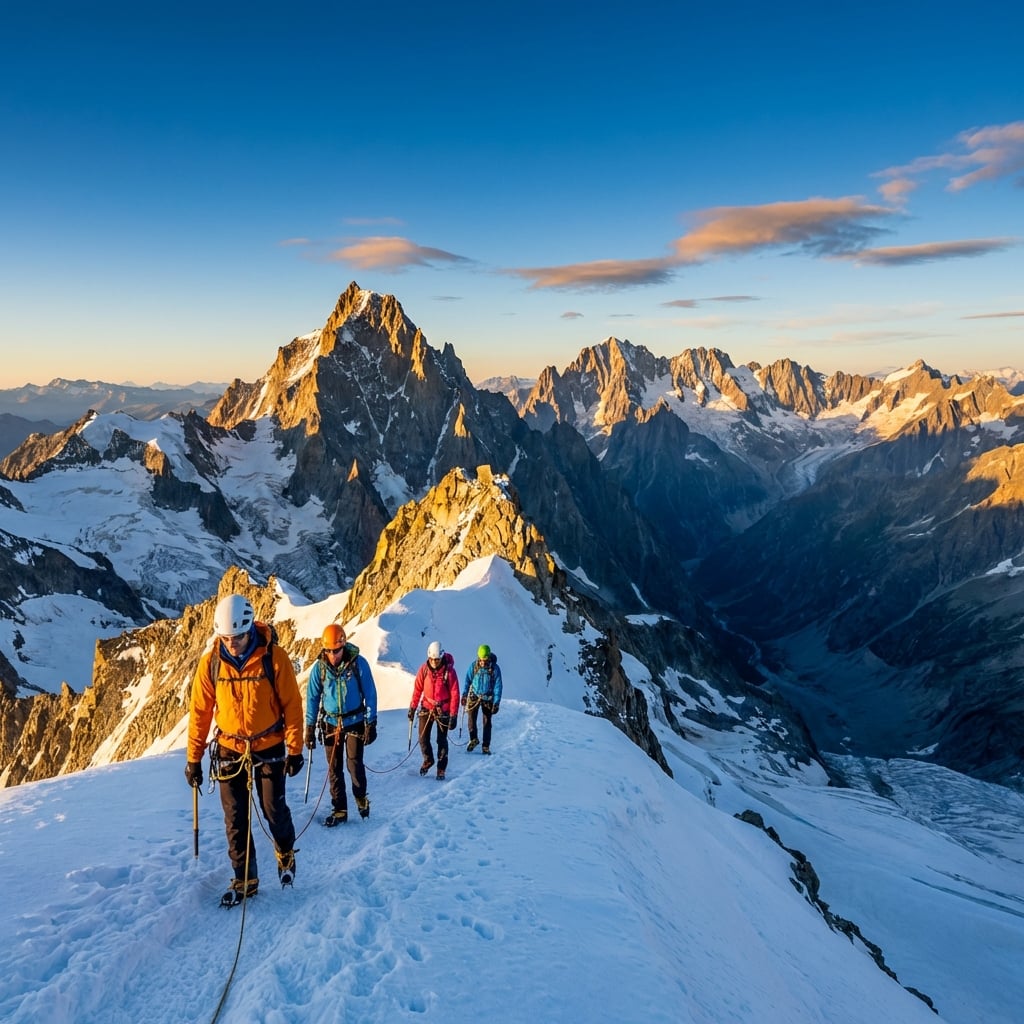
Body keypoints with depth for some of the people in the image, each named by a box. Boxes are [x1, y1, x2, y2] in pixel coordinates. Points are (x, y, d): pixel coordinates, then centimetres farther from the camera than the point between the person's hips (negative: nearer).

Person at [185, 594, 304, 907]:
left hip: (269, 748, -2)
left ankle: (285, 853, 37)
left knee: (274, 810, 7)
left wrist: (295, 749, -9)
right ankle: (244, 880, 24)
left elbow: (292, 704, -10)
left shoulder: (274, 657, -18)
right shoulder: (210, 662, -11)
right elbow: (199, 711, -3)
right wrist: (193, 758, 1)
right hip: (230, 750, 2)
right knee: (235, 819, 6)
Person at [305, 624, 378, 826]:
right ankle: (339, 810, 19)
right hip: (330, 724, 2)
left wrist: (371, 723, -7)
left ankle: (361, 798, 22)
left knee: (354, 763, -4)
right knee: (334, 768, 6)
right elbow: (312, 698, 1)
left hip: (355, 722, -2)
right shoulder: (319, 668, -8)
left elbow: (370, 694, -7)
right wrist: (310, 727, 0)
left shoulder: (358, 663, -13)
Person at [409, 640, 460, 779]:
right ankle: (428, 760, 29)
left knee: (442, 740, 1)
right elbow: (417, 689, 2)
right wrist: (413, 707, 2)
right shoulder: (424, 669, -6)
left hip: (443, 710, -3)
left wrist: (453, 715, -14)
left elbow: (454, 694, -13)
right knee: (423, 738, 3)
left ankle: (441, 768, 15)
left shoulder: (449, 671, -16)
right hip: (426, 708, 3)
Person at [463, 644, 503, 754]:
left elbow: (497, 686, -8)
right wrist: (464, 695, 2)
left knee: (487, 722, 1)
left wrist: (496, 703, -11)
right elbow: (468, 681, 4)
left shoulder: (495, 668, -14)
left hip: (488, 698, -1)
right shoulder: (473, 666, -10)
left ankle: (486, 746, 11)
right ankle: (473, 739, 4)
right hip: (474, 695, 1)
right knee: (471, 716, -16)